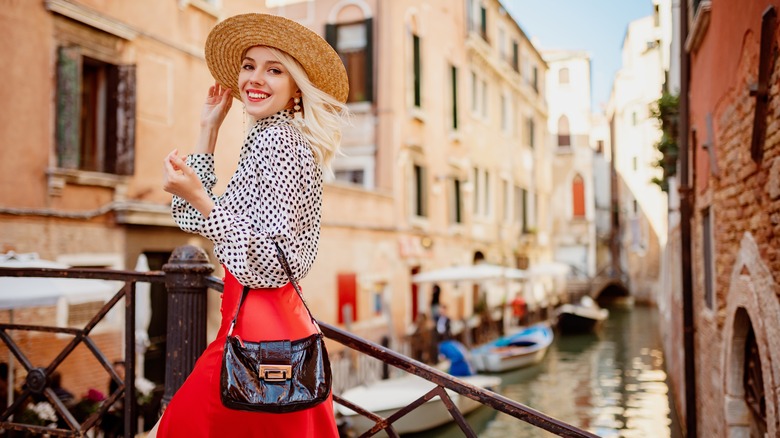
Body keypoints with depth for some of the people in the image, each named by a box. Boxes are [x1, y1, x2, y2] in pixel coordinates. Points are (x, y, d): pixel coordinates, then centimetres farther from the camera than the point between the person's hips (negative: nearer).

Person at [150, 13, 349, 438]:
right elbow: (198, 219, 18)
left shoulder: (276, 139, -15)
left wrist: (198, 197, -27)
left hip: (259, 325, -10)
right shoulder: (273, 137, 14)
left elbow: (269, 260, -23)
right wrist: (208, 129, 15)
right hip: (263, 318, 10)